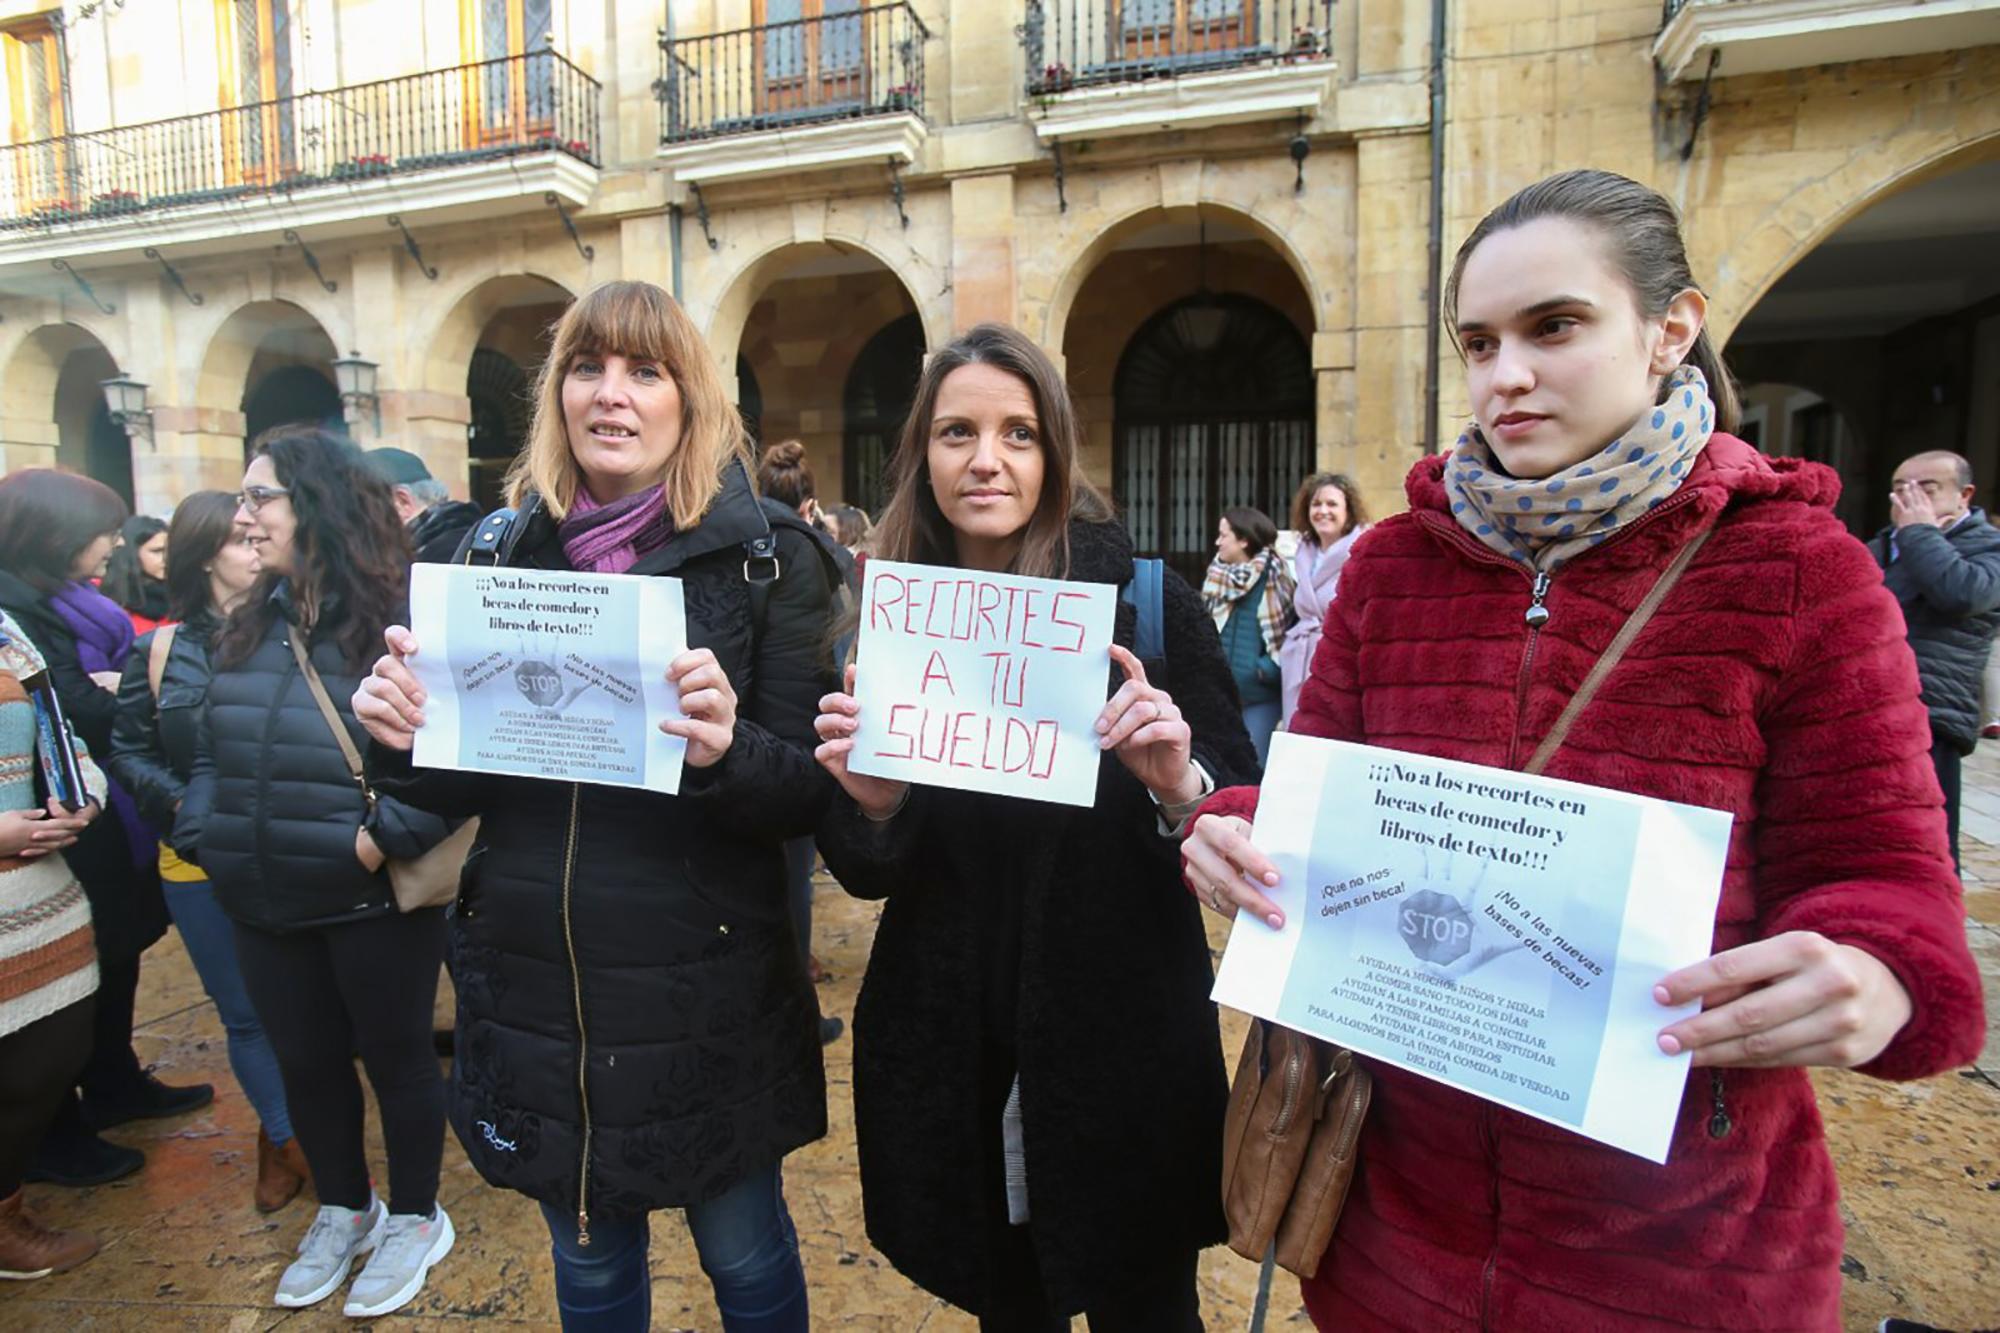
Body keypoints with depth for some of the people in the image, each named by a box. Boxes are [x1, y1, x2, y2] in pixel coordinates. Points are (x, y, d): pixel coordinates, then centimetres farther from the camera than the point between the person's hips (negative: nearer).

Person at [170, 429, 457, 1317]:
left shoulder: (398, 620, -15)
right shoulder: (245, 628, 8)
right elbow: (209, 753, 15)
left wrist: (387, 835, -25)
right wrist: (201, 835, 2)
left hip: (375, 902, -6)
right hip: (266, 907, 7)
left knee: (395, 1058, 12)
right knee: (304, 1063, 20)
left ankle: (415, 1218, 34)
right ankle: (343, 1211, 44)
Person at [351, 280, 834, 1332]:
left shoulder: (766, 561, -9)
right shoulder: (503, 555, 3)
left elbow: (808, 794, -12)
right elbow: (466, 783, 7)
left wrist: (728, 752, -31)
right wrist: (403, 741, -13)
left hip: (706, 994, -3)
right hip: (531, 985, 4)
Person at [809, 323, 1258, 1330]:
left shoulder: (1145, 602, -10)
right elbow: (865, 875, 2)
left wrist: (1179, 787, -27)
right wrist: (872, 803, -19)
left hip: (1123, 1048, -2)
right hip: (950, 1056, 3)